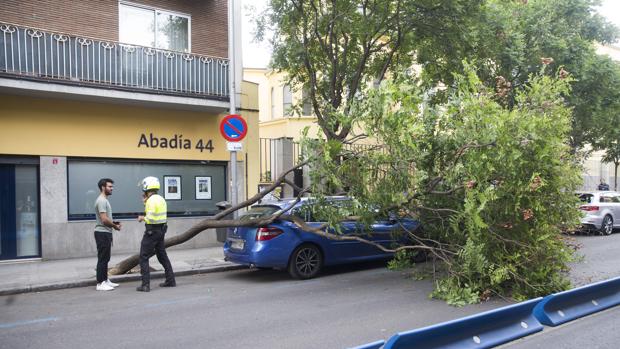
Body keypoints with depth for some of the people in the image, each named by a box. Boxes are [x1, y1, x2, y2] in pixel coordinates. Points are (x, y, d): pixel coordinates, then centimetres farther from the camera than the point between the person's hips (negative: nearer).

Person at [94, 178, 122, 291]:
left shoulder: (104, 200, 16)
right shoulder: (101, 200, -17)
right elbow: (104, 219, -23)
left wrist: (114, 223, 8)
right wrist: (115, 226, -9)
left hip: (106, 232, 11)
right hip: (102, 233, -11)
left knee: (105, 258, 15)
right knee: (102, 259, -7)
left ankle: (105, 280, 22)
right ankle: (100, 283, -2)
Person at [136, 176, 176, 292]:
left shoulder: (151, 200, -17)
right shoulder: (161, 199, 11)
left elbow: (150, 218, -24)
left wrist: (142, 218, -5)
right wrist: (145, 200, 19)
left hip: (152, 231, -9)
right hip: (161, 229, 9)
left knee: (143, 257, -2)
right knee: (162, 255, 17)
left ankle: (145, 285, -4)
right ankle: (170, 280, 21)